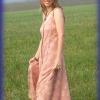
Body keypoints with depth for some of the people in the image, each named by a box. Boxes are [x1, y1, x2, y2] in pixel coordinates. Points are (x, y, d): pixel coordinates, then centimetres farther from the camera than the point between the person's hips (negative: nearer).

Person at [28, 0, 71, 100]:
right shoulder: (46, 14, 14)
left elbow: (61, 36, -18)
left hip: (54, 56, -9)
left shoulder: (57, 11, -11)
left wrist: (58, 59, -22)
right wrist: (37, 56, 15)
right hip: (45, 56, 9)